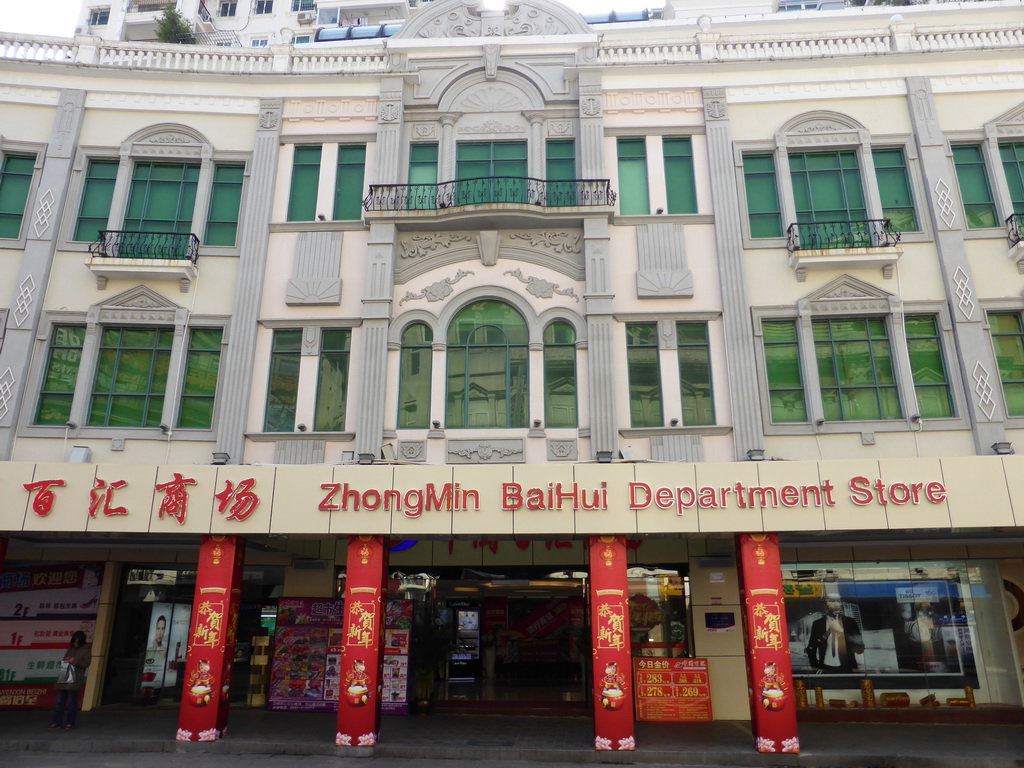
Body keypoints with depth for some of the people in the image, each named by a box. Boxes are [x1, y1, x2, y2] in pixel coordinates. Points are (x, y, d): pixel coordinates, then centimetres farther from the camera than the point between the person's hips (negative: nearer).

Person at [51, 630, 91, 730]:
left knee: (72, 701, -4)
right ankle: (57, 721, 12)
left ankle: (69, 722, 3)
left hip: (75, 680, -6)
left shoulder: (86, 650, 1)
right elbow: (63, 660, 26)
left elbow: (86, 664, -6)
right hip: (64, 677, 6)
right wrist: (65, 660, 3)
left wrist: (75, 661, -15)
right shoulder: (70, 649, 19)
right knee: (60, 700, 6)